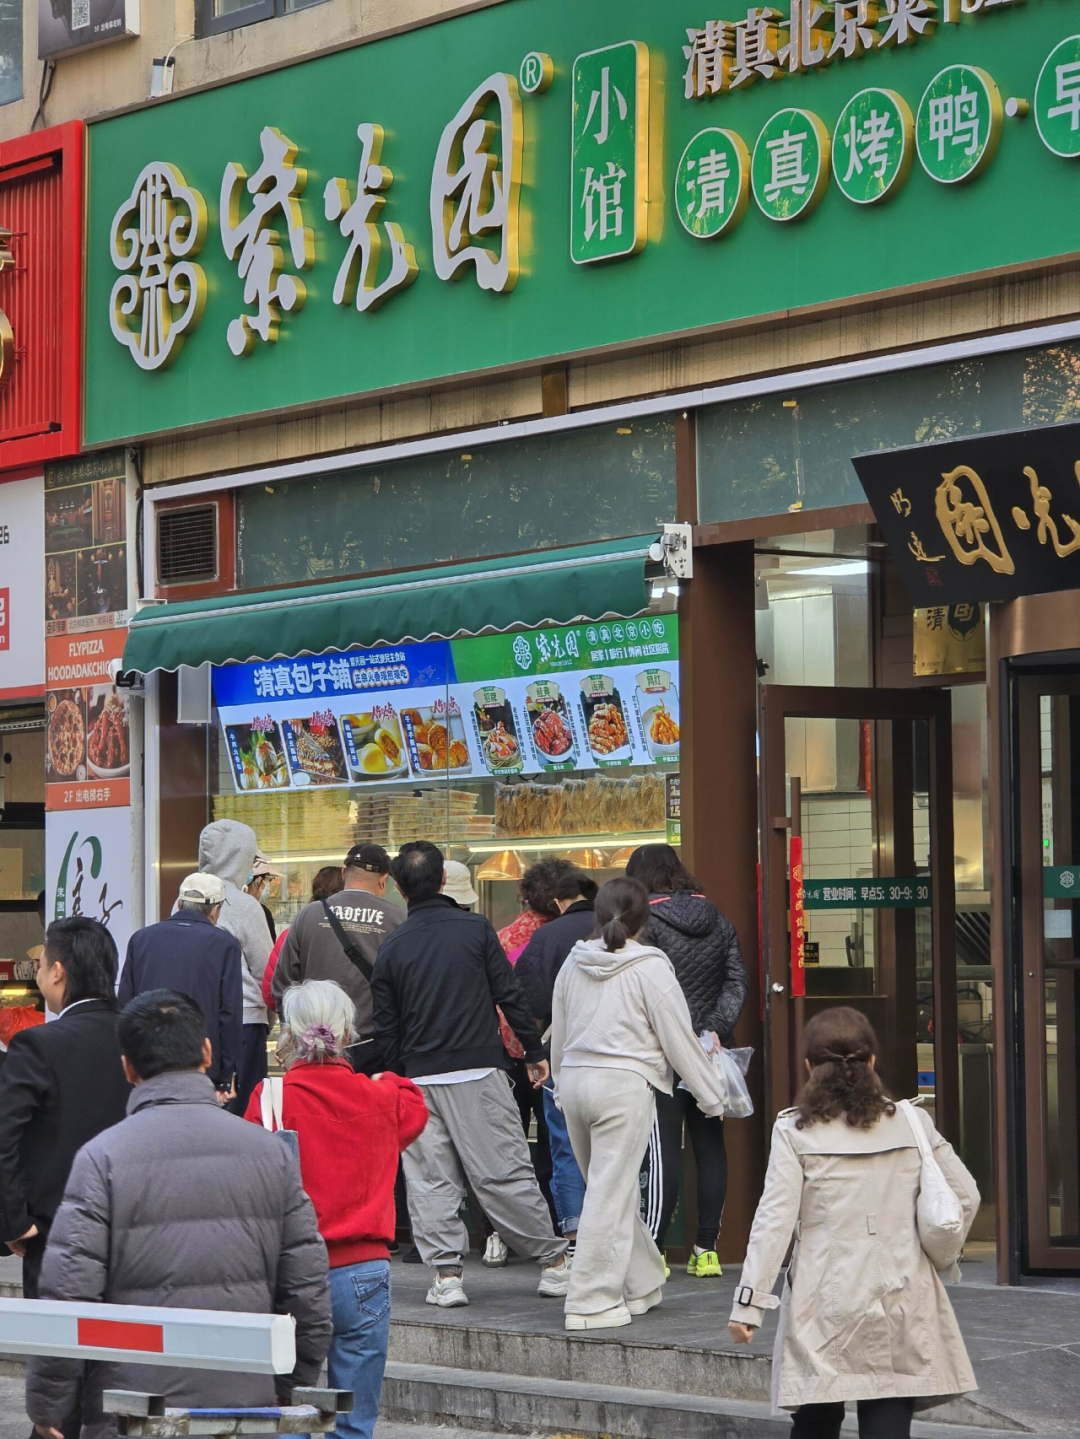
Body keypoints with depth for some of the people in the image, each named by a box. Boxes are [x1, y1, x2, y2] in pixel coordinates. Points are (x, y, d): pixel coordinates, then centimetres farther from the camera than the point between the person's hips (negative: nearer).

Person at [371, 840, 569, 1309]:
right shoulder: (475, 929, -1)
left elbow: (386, 1028, 6)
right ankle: (554, 1263, 5)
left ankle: (446, 1273, -1)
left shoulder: (392, 948, 4)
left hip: (420, 1077, 2)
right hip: (478, 1072, -2)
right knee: (504, 1171, 0)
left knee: (430, 1181, 5)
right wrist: (534, 1052, 7)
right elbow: (510, 996, -1)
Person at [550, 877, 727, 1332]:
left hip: (575, 1078, 6)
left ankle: (642, 1285, 26)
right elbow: (679, 1038, -4)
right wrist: (712, 1096, 6)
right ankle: (592, 1302, -4)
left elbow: (558, 1035, 17)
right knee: (610, 1195, -4)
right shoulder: (649, 967, -7)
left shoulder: (574, 963, 9)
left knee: (613, 1189, 16)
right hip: (624, 1084, -6)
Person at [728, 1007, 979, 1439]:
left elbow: (775, 1219, -8)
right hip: (900, 1299, 2)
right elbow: (964, 1196, 7)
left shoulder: (794, 1132, -4)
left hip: (825, 1304, -2)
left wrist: (749, 1303, -6)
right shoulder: (912, 1123, 4)